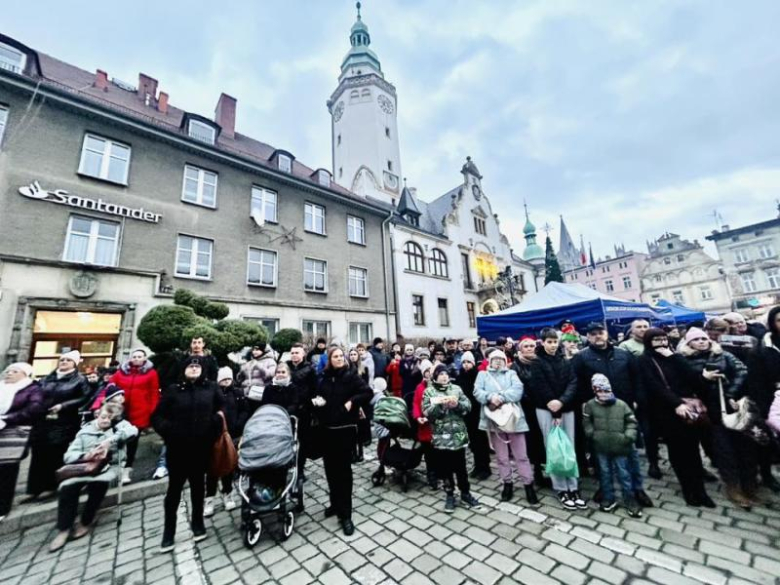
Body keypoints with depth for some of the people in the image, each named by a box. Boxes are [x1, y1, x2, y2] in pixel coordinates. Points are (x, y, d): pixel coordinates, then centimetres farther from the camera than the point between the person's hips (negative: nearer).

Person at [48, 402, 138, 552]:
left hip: (110, 466, -3)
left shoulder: (119, 425, 4)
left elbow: (133, 430, -18)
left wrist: (110, 440, -27)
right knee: (67, 487, -24)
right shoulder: (85, 431, 11)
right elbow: (68, 456, 4)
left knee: (98, 483, -31)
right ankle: (64, 528, -2)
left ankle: (86, 521, -4)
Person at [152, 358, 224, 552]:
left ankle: (198, 522, 33)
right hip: (178, 448, -1)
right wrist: (168, 431, -13)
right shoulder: (172, 390, -2)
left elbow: (223, 408, 5)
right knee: (174, 488, 8)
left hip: (202, 447, 1)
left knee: (198, 485, 15)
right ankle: (169, 531, 26)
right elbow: (157, 416, 1)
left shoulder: (211, 388, 0)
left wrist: (215, 426, -7)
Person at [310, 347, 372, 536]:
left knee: (343, 470, 1)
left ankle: (345, 514, 11)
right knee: (330, 468, 15)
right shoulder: (325, 378, 5)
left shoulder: (351, 375, -8)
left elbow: (368, 393, -16)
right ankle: (335, 503, 35)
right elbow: (318, 397, 17)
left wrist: (352, 402, -23)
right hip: (327, 429, 5)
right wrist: (316, 401, -4)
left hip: (346, 428, -5)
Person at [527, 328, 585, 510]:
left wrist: (561, 401, -18)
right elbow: (541, 388, -10)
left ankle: (573, 488, 16)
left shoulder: (565, 362, 8)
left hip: (566, 409, 4)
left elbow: (572, 384, -2)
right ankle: (561, 490, 11)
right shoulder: (537, 363, -6)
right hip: (546, 410, -4)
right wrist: (555, 413, -11)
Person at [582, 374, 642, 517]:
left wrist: (629, 436, -9)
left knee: (624, 474, 10)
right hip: (601, 447, 1)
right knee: (605, 473, 14)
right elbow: (586, 422, 5)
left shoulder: (621, 404, -5)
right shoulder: (590, 405, -5)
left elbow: (631, 422, 2)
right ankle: (608, 498, 28)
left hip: (620, 447, 0)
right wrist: (592, 434, -5)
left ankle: (629, 500, 28)